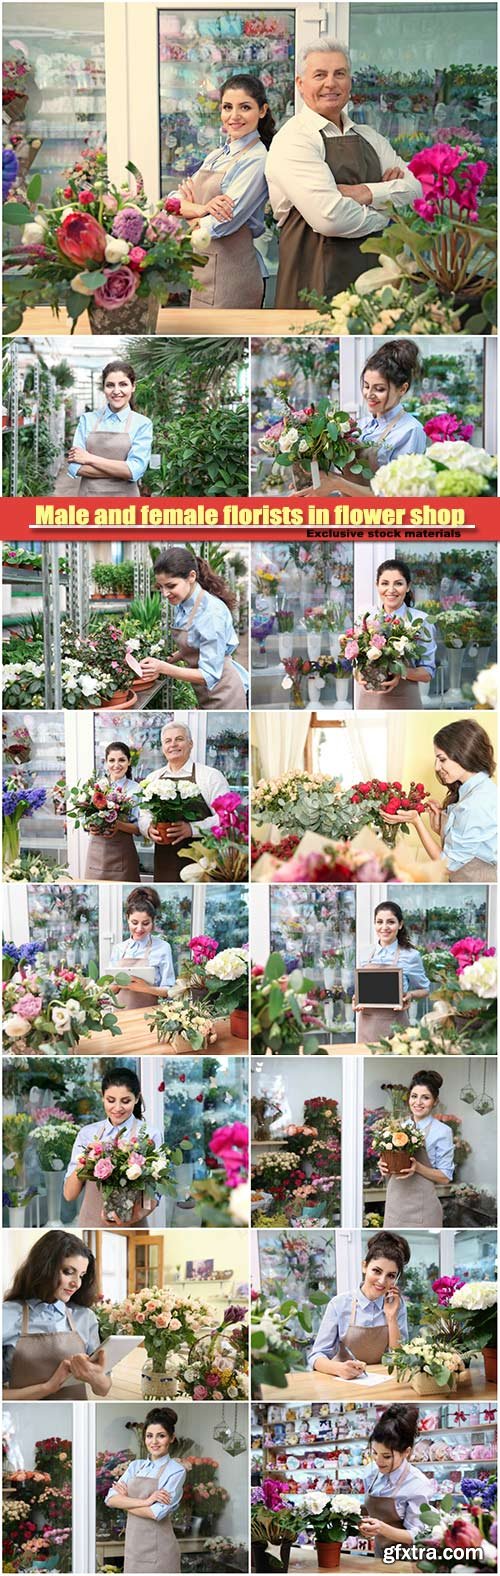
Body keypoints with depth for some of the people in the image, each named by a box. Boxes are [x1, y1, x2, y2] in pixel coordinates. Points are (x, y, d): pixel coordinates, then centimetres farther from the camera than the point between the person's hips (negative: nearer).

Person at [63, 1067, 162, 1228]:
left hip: (130, 1227, -2)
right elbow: (70, 1194, -1)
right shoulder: (88, 1133, 1)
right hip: (90, 1222, 2)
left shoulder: (150, 1135, -7)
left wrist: (136, 1216, -27)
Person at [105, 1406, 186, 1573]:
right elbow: (111, 1499, -5)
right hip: (133, 1545, 5)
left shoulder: (176, 1471, -7)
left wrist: (126, 1501, -5)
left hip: (158, 1549, -5)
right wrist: (145, 1501, -18)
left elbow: (157, 1512, -18)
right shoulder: (135, 1466, 9)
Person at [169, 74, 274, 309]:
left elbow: (221, 224, -19)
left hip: (231, 275, -7)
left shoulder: (257, 160, -12)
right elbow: (172, 201, 5)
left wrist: (187, 208, 0)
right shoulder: (217, 156, 13)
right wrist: (201, 208, -16)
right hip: (203, 269, 7)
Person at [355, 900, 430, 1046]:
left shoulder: (410, 956, -4)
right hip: (367, 1023, 3)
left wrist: (410, 995, -12)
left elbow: (424, 989, 7)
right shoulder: (366, 956, 6)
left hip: (394, 1025, -3)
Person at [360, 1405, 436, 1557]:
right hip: (380, 1556, 5)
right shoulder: (371, 1473, -7)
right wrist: (362, 1522, -10)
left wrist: (383, 1528, -35)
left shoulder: (417, 1485, -24)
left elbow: (415, 1537, -22)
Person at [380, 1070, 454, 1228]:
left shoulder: (442, 1131, -6)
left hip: (422, 1206, -5)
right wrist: (384, 1166, -5)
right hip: (395, 1202, 5)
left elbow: (445, 1176, -5)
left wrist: (417, 1168, -20)